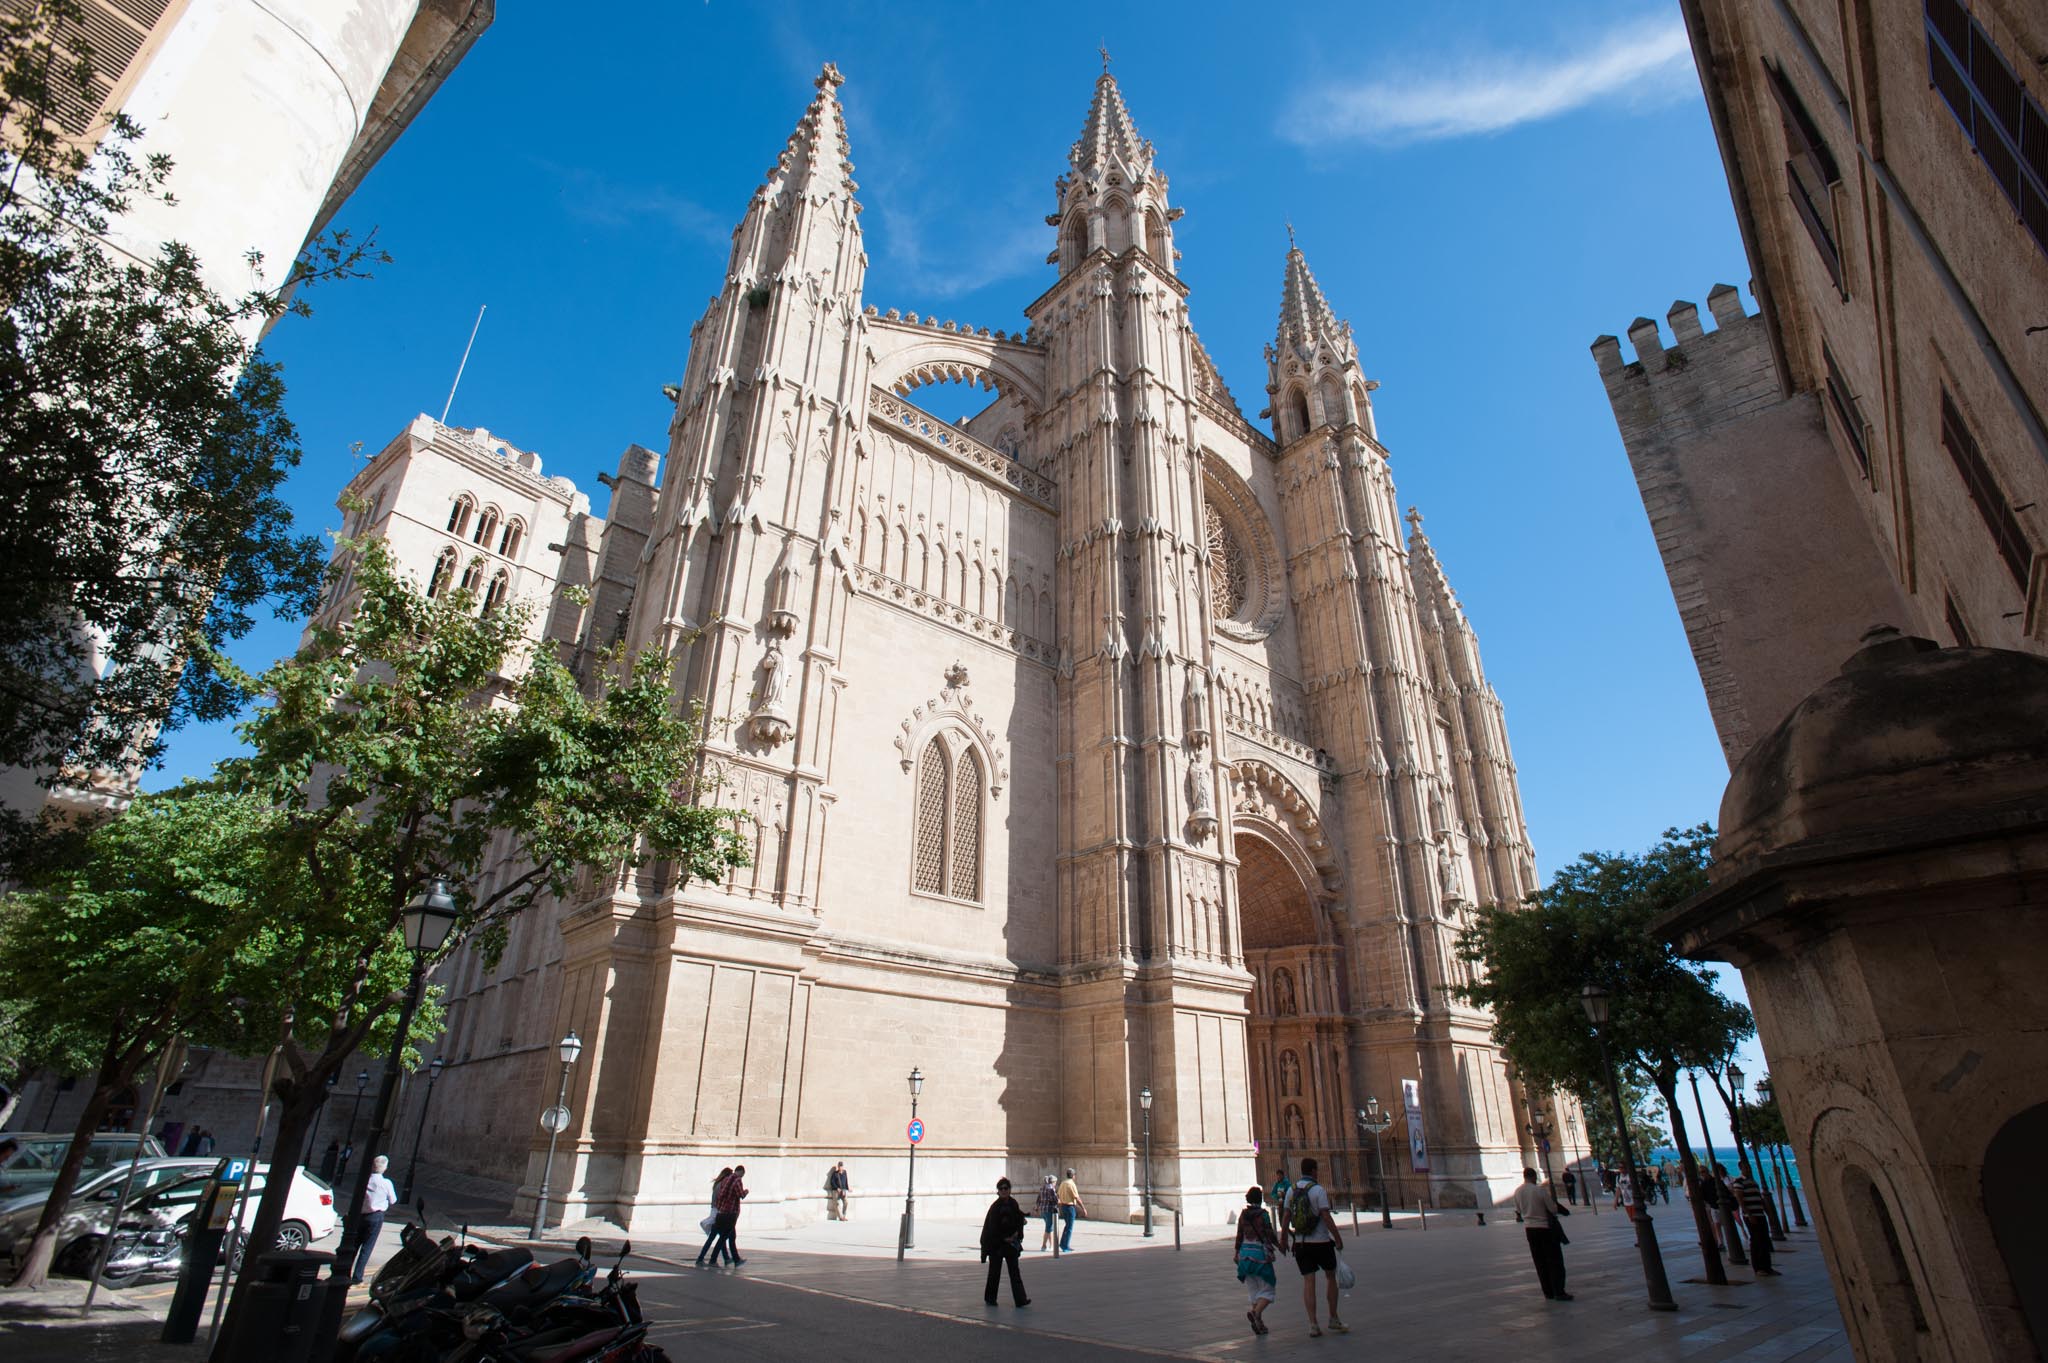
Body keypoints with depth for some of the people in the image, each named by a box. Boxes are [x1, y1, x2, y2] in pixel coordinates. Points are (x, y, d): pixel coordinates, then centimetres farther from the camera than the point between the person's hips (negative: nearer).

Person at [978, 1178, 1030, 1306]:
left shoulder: (1013, 1203, 0)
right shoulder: (995, 1206, -15)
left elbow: (1019, 1219, 10)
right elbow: (992, 1227, -15)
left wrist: (1017, 1233, -5)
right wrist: (1003, 1238, -13)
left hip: (1011, 1241, 4)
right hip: (996, 1243, -4)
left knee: (1015, 1271, 1)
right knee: (994, 1271, 7)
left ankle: (1020, 1299, 0)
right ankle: (990, 1298, 25)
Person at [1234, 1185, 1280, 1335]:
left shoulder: (1243, 1214, 5)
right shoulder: (1263, 1214, -11)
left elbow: (1239, 1235, 10)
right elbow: (1270, 1234, -10)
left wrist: (1237, 1252, 21)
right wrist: (1279, 1245, 8)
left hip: (1245, 1254, 5)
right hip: (1260, 1254, -5)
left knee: (1253, 1289, 14)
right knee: (1267, 1289, 2)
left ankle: (1258, 1323, 12)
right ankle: (1256, 1312, -21)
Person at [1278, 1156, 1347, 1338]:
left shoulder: (1292, 1190, 4)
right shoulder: (1318, 1190, -12)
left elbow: (1286, 1216, 5)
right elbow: (1326, 1216, -18)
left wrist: (1284, 1238, 15)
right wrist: (1338, 1238, -10)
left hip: (1300, 1243, 4)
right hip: (1320, 1241, -4)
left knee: (1308, 1282, 4)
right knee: (1330, 1277, 16)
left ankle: (1313, 1325, -2)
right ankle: (1334, 1318, 22)